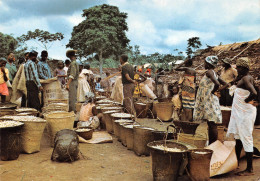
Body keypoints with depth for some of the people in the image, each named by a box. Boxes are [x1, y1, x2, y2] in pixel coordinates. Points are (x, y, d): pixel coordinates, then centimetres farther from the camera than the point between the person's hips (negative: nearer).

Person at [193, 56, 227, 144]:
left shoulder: (209, 72, -14)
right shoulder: (213, 73, 14)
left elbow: (217, 84, -29)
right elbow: (224, 84, 18)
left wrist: (213, 92, -14)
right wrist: (215, 90, 13)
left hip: (209, 100, -10)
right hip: (207, 100, 10)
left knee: (212, 124, -5)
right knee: (210, 124, 13)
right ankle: (211, 144, 21)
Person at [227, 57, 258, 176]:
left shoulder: (246, 78, -17)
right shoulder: (242, 77, 11)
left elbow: (254, 93, -31)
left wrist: (247, 100, -15)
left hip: (246, 112, -10)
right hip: (239, 111, 10)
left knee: (246, 138, -5)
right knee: (238, 136, 18)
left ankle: (249, 169, 3)